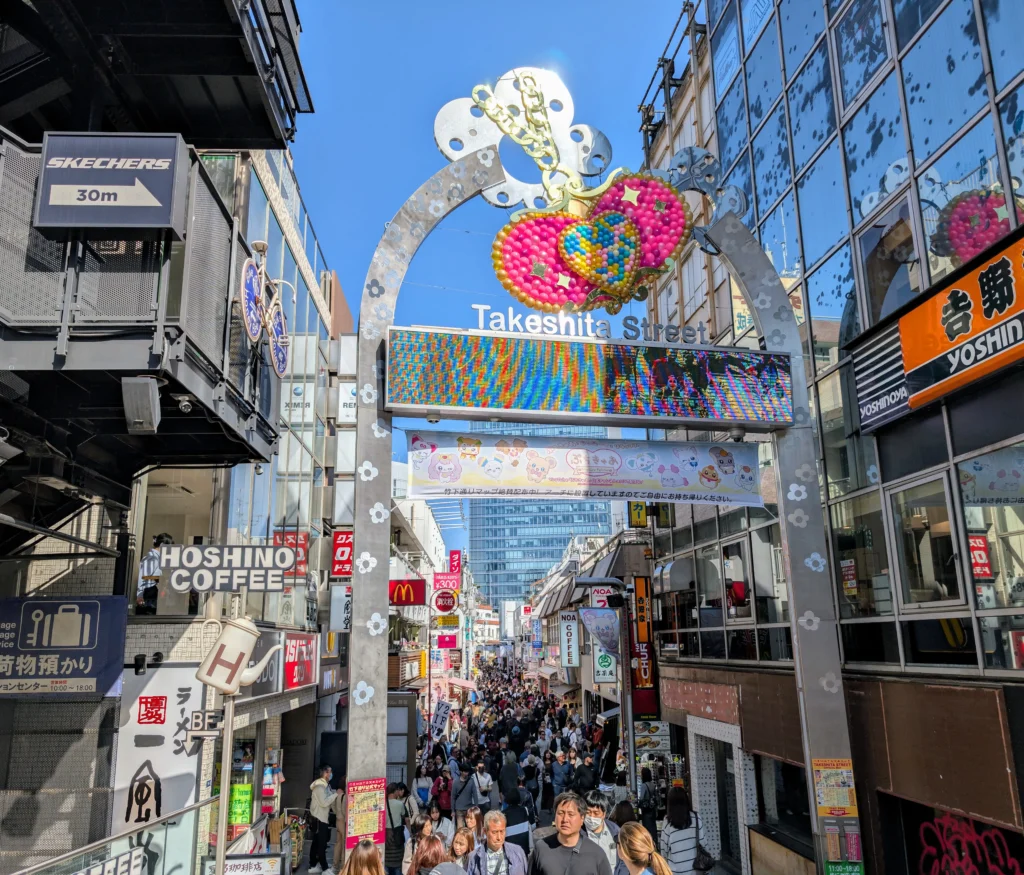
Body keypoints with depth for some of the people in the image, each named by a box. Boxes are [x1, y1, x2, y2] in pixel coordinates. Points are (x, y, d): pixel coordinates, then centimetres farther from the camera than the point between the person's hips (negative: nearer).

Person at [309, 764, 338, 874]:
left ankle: (313, 865, 20)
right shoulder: (319, 786, -19)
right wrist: (336, 794, -19)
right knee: (321, 843, -5)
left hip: (322, 817, 9)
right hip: (319, 818, -9)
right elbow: (324, 802, -24)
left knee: (317, 842, 13)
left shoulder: (325, 785, 12)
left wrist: (335, 794, 0)